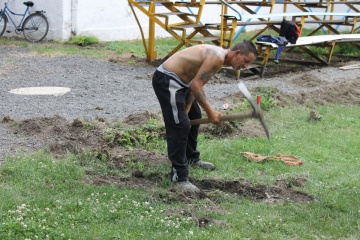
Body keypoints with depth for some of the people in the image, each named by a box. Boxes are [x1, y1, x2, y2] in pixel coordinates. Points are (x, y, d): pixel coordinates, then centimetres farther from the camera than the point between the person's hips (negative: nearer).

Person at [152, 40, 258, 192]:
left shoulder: (217, 57, 9)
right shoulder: (217, 58, -22)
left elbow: (196, 85, 10)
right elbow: (196, 85, -26)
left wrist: (186, 111, 1)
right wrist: (210, 112, -21)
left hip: (179, 80, 11)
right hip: (166, 81, -11)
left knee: (194, 116, 25)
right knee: (180, 126, -15)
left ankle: (191, 158, 43)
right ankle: (180, 177, -13)